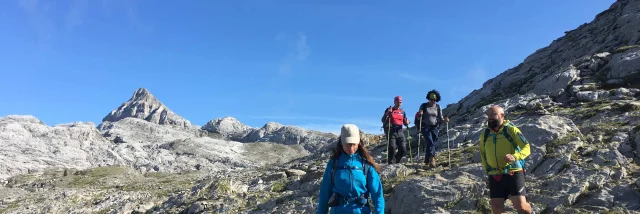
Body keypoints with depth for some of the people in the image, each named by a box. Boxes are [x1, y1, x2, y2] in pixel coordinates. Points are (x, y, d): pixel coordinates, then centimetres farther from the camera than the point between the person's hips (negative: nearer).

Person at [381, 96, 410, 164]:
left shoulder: (402, 111, 18)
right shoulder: (389, 110, 5)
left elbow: (405, 123, 23)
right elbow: (383, 121, -2)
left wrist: (407, 122, -1)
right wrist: (387, 113, -18)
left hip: (399, 131, 4)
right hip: (391, 131, -4)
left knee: (403, 149, -2)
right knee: (392, 148, -12)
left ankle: (396, 161, 20)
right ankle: (391, 163, 1)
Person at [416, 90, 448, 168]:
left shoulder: (438, 107, 7)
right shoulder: (423, 106, 0)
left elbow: (440, 118, 8)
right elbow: (418, 117, 1)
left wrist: (444, 120, -14)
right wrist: (419, 114, -21)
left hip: (434, 127, 3)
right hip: (425, 127, -3)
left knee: (430, 144, 1)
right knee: (430, 142, -21)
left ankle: (427, 161, 14)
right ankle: (432, 159, -33)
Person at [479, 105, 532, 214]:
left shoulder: (511, 130, -4)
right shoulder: (485, 134, 8)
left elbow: (526, 148, -9)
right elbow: (482, 153, 21)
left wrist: (514, 157, -28)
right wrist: (487, 169, 11)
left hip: (513, 173, -4)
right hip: (494, 176, 4)